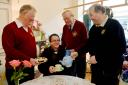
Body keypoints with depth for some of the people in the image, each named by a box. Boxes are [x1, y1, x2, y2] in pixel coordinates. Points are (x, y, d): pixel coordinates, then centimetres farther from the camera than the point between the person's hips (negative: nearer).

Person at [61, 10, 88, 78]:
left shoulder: (81, 25, -10)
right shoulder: (65, 27, 5)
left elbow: (85, 41, -13)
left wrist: (76, 50, -19)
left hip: (79, 55, -3)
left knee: (80, 76, 11)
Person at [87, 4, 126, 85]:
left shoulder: (115, 25, -14)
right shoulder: (93, 28, 7)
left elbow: (120, 48, -23)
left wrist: (98, 58, -23)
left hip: (110, 68, -6)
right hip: (96, 67, 6)